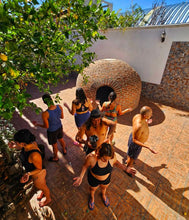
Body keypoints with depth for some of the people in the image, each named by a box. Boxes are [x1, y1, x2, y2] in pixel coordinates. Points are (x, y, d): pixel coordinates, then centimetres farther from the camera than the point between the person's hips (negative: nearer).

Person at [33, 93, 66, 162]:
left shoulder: (45, 114, -34)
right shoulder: (59, 107, -22)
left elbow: (46, 126, -20)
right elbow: (62, 117, -5)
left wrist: (37, 124, -3)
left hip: (52, 131, -4)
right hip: (59, 127, 4)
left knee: (54, 144, 23)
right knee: (61, 139, 33)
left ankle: (55, 158, 53)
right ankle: (64, 150, 62)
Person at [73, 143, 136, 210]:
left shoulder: (112, 156, -32)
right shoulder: (91, 157, -39)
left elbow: (115, 162, -9)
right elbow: (85, 166, -17)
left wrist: (126, 169, -20)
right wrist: (81, 177, -29)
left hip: (106, 178, 2)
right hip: (94, 179, -2)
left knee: (104, 188, 34)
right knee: (93, 189, 31)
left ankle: (103, 195, 69)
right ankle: (92, 197, 66)